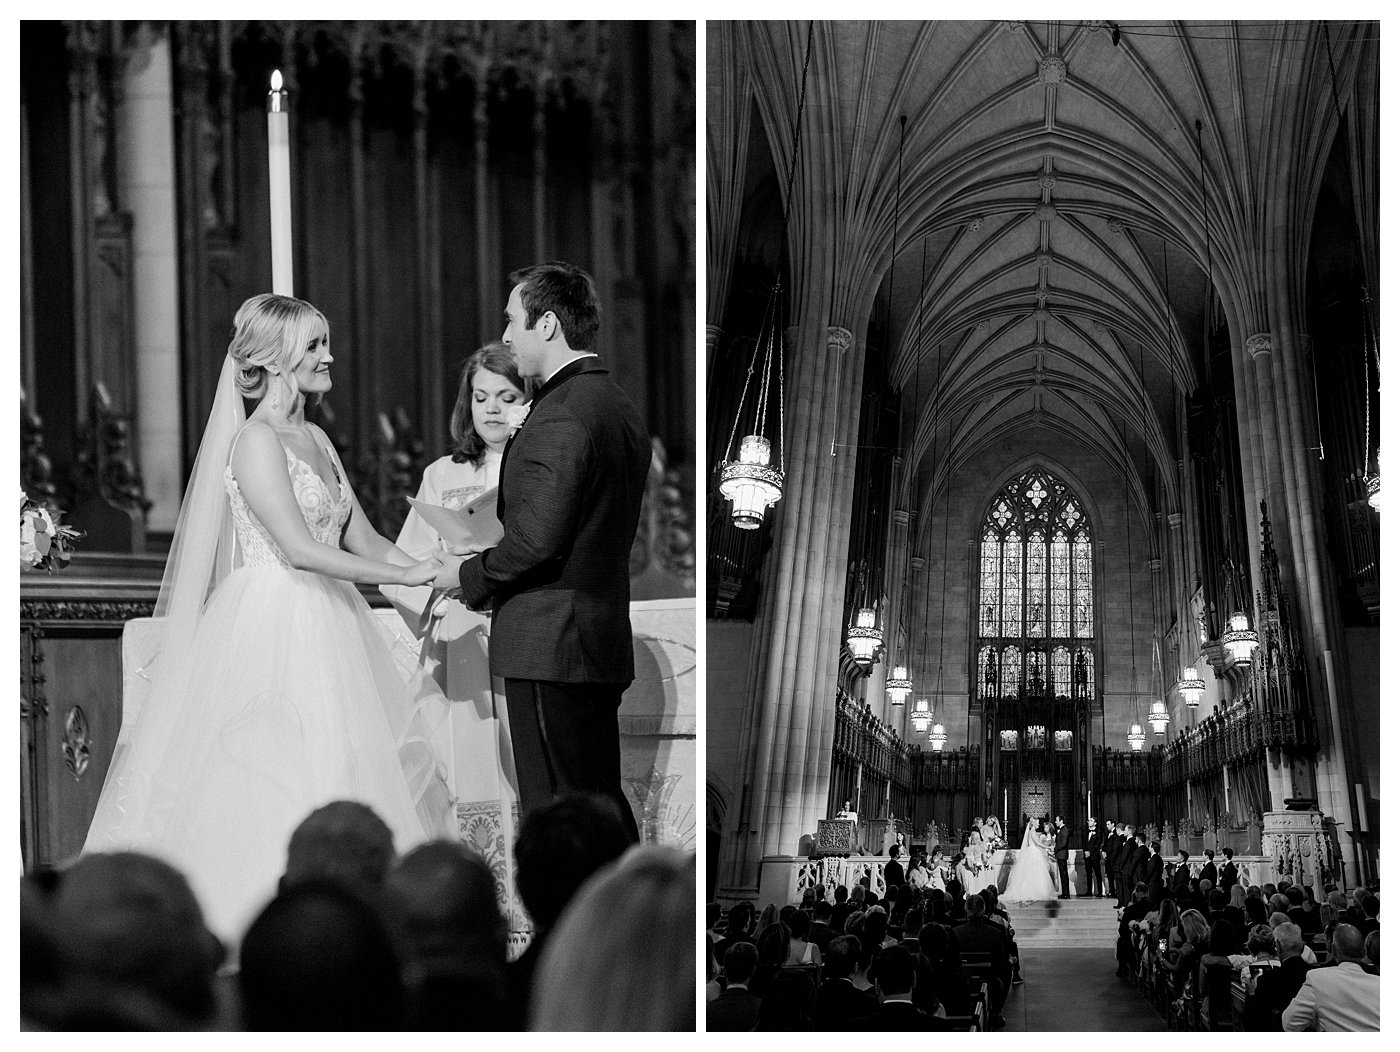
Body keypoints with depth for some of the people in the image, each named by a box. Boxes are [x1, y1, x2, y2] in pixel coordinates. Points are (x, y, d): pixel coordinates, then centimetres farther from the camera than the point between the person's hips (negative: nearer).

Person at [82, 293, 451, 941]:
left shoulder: (315, 439, 15)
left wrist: (428, 573, -1)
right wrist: (405, 576, -16)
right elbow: (299, 548, -19)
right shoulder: (256, 439, -11)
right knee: (276, 782, -9)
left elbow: (361, 540, 15)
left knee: (338, 771, 5)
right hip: (273, 622, -9)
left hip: (324, 624, 9)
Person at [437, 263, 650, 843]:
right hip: (606, 638, 10)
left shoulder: (559, 416, -17)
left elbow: (537, 540, -22)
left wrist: (469, 575, -5)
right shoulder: (622, 409, 14)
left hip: (550, 643, -10)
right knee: (602, 800, 15)